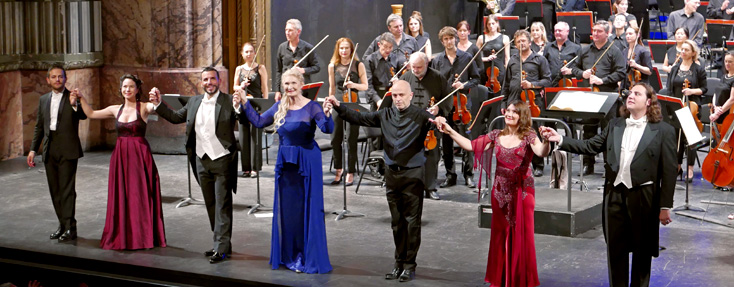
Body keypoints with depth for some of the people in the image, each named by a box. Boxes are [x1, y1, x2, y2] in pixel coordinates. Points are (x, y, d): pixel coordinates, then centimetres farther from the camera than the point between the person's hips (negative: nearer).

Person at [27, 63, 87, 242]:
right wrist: (33, 149, 13)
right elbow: (39, 127, 18)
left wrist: (74, 105, -38)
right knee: (55, 191, 9)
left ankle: (70, 228, -6)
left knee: (67, 189, -8)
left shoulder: (73, 97, -1)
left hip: (68, 150, -5)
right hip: (50, 150, 5)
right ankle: (62, 224, 18)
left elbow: (83, 116, -18)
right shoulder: (43, 100, 14)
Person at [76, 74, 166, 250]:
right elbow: (91, 114, 19)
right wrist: (81, 98, 14)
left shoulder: (143, 108, -4)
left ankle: (141, 236, 9)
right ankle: (121, 237, 17)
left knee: (139, 195, 0)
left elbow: (156, 107, -26)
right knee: (120, 196, 7)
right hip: (120, 155, 4)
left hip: (140, 155, -4)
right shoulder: (116, 110, 9)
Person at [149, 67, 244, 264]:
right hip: (202, 160, 6)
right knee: (210, 204, 14)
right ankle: (219, 243, 26)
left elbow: (245, 120, -19)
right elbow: (176, 117, 19)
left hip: (222, 160, -6)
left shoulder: (229, 101, -8)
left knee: (222, 204, -3)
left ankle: (222, 247, 2)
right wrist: (158, 104, 10)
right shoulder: (194, 102, 10)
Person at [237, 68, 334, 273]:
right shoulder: (280, 107, 7)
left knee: (308, 209, -1)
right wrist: (244, 104, 7)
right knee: (286, 209, 11)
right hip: (285, 162, 6)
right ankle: (289, 255, 23)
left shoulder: (311, 107, -9)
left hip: (307, 162, -5)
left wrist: (326, 115, -40)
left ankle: (310, 258, 7)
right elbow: (259, 122, 15)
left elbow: (328, 130, -22)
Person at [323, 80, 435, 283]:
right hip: (392, 173, 5)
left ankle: (410, 265, 10)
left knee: (412, 221, 1)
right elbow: (359, 118, 11)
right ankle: (399, 262, 23)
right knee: (397, 222, 13)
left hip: (412, 175, -5)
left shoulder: (420, 116, -9)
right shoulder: (385, 115, 5)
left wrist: (436, 116, -46)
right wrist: (338, 108, 1)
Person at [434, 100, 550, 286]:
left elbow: (542, 153, -24)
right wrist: (449, 131, -7)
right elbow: (470, 145, 1)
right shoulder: (496, 135, 5)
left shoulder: (528, 136, -6)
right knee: (500, 235, 11)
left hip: (522, 191, -4)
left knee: (521, 236, 0)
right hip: (500, 191, 4)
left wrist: (546, 141, -47)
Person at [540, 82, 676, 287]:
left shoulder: (663, 130, -3)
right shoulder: (614, 126, 11)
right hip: (614, 195, 4)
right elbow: (590, 146, 6)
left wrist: (665, 206, -9)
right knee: (615, 249, 10)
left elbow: (668, 171, -5)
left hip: (643, 198, -3)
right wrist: (559, 139, -6)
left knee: (642, 250, 8)